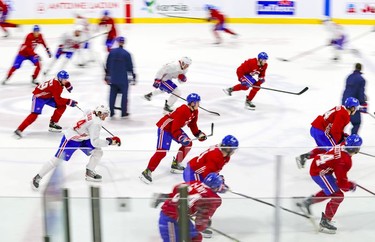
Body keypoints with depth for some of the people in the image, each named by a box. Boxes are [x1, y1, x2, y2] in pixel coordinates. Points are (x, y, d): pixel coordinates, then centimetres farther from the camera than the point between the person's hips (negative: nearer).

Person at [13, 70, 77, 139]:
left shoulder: (59, 80, -6)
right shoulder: (55, 85, -31)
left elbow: (66, 82, 20)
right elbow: (58, 100, -30)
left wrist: (68, 85, -1)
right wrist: (69, 102, -28)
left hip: (48, 96, 9)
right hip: (39, 96, -9)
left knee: (62, 106, 0)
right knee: (35, 114, -24)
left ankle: (53, 123, 11)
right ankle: (19, 130, -23)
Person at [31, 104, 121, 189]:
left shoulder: (92, 114, -2)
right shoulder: (95, 123, -29)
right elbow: (94, 142, -31)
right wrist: (109, 141, -25)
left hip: (82, 138, 10)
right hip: (70, 139, -10)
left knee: (98, 151, 2)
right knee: (57, 160, -9)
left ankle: (89, 173, 13)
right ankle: (38, 177, 1)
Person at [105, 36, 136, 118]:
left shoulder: (112, 52, 1)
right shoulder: (126, 54, -10)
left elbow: (108, 65, 7)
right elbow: (129, 66, -5)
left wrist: (107, 75, 18)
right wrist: (133, 76, 7)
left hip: (113, 77, 4)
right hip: (123, 78, -4)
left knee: (112, 94, 12)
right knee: (124, 94, 7)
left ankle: (111, 111, 16)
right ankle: (124, 112, 8)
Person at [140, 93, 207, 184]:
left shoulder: (194, 111, 1)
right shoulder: (182, 111, -29)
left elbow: (192, 125, 14)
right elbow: (175, 129, -29)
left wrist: (198, 134, 4)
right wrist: (181, 138, -38)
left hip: (175, 128, 10)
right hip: (164, 128, -10)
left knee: (188, 143, 9)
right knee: (162, 151, -20)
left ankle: (175, 165, 20)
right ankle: (147, 172, -15)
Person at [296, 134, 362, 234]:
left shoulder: (340, 147, -1)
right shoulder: (345, 161, -25)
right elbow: (342, 182, -19)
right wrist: (351, 185, -1)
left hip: (315, 166, 10)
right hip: (319, 172, -10)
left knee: (329, 190, 30)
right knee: (338, 196, -8)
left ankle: (308, 201, 38)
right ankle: (325, 221, 0)